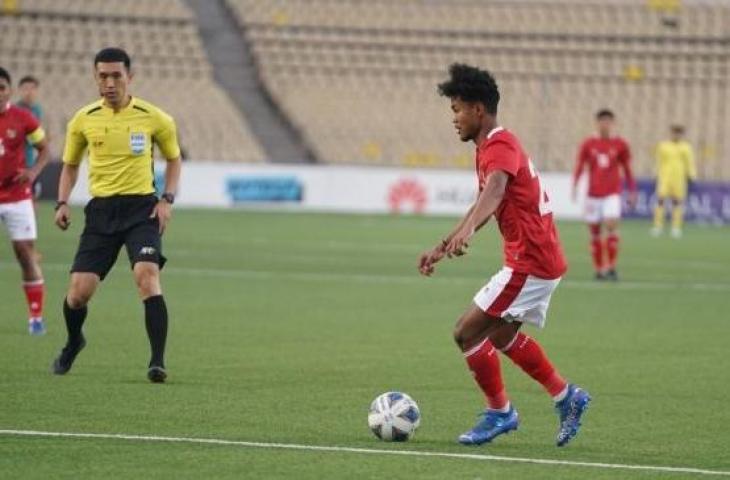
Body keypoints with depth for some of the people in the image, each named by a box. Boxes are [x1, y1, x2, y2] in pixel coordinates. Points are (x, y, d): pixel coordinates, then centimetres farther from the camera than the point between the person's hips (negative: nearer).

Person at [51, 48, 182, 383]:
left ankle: (157, 362, -23)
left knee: (147, 275, -25)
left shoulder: (153, 118, -2)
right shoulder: (83, 120, 3)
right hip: (101, 209, 2)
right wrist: (62, 203, 3)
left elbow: (173, 158, 13)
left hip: (141, 207, -2)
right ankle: (73, 343, 30)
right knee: (79, 290, -4)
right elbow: (70, 164, 18)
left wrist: (167, 200, -1)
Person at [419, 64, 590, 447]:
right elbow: (483, 204, 29)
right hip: (543, 259, 11)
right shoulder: (490, 147, 17)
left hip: (529, 263, -11)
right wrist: (441, 248, 31)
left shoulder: (500, 146, -16)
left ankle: (499, 412, 4)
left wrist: (466, 232, -55)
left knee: (467, 332, -8)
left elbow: (495, 189, -38)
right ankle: (567, 397, 28)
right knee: (502, 335, 24)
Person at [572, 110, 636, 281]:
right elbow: (579, 166, 5)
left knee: (611, 225, -17)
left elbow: (627, 169, 10)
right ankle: (598, 269, 12)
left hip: (612, 193, -2)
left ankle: (611, 267, -13)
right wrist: (574, 186, -8)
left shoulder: (620, 145, 2)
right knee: (594, 231, 3)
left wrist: (632, 191, 9)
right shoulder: (588, 144, 3)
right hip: (593, 194, 2)